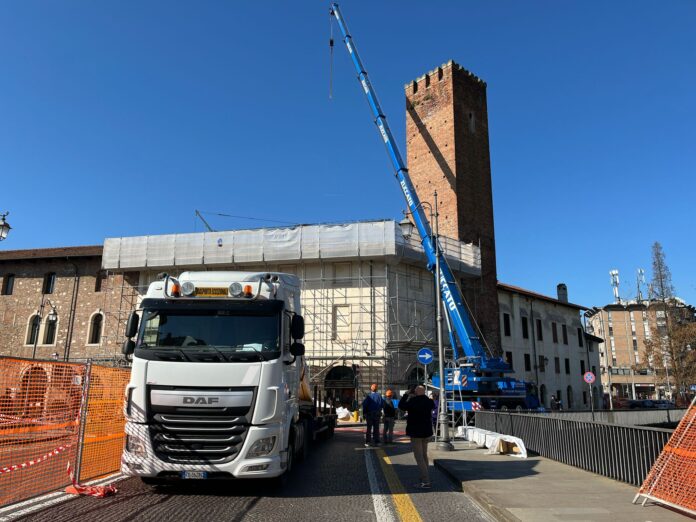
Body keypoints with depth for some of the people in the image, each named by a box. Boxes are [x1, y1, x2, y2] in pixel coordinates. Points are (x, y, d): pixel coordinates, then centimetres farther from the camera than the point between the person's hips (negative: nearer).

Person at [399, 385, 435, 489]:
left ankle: (426, 482, -8)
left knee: (419, 457, -3)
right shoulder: (429, 401, -2)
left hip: (416, 433, -7)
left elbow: (401, 406, -6)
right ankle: (424, 477, 29)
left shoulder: (413, 401, -20)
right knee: (424, 455, 20)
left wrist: (406, 394, 1)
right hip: (427, 432, 7)